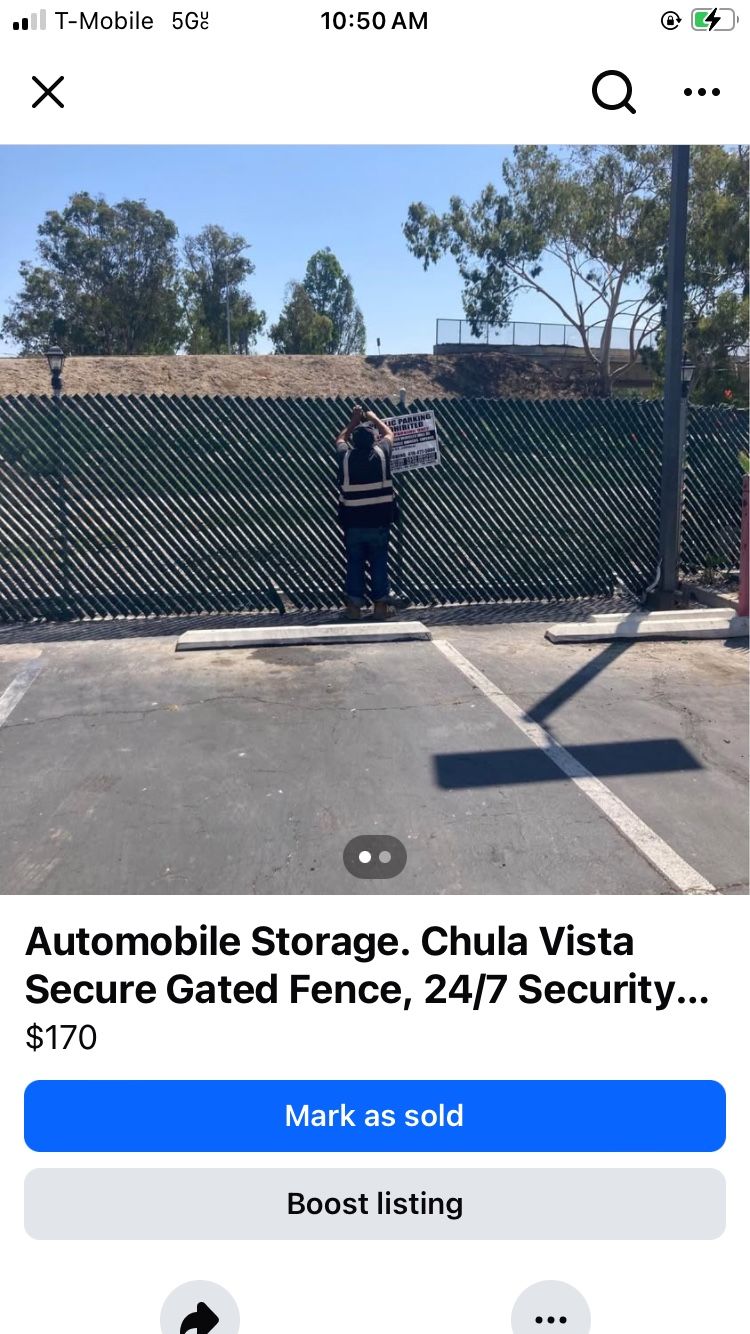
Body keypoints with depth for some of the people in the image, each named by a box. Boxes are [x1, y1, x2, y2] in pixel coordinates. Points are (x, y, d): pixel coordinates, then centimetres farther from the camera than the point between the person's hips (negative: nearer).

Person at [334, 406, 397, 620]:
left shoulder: (346, 457, -5)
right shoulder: (381, 454, -6)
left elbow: (340, 439, 21)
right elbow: (389, 434, 17)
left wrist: (354, 422, 29)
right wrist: (374, 419, 30)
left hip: (353, 522, 0)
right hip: (379, 522, 0)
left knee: (354, 564, 8)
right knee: (379, 564, 8)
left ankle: (354, 605, 10)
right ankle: (380, 605, 11)